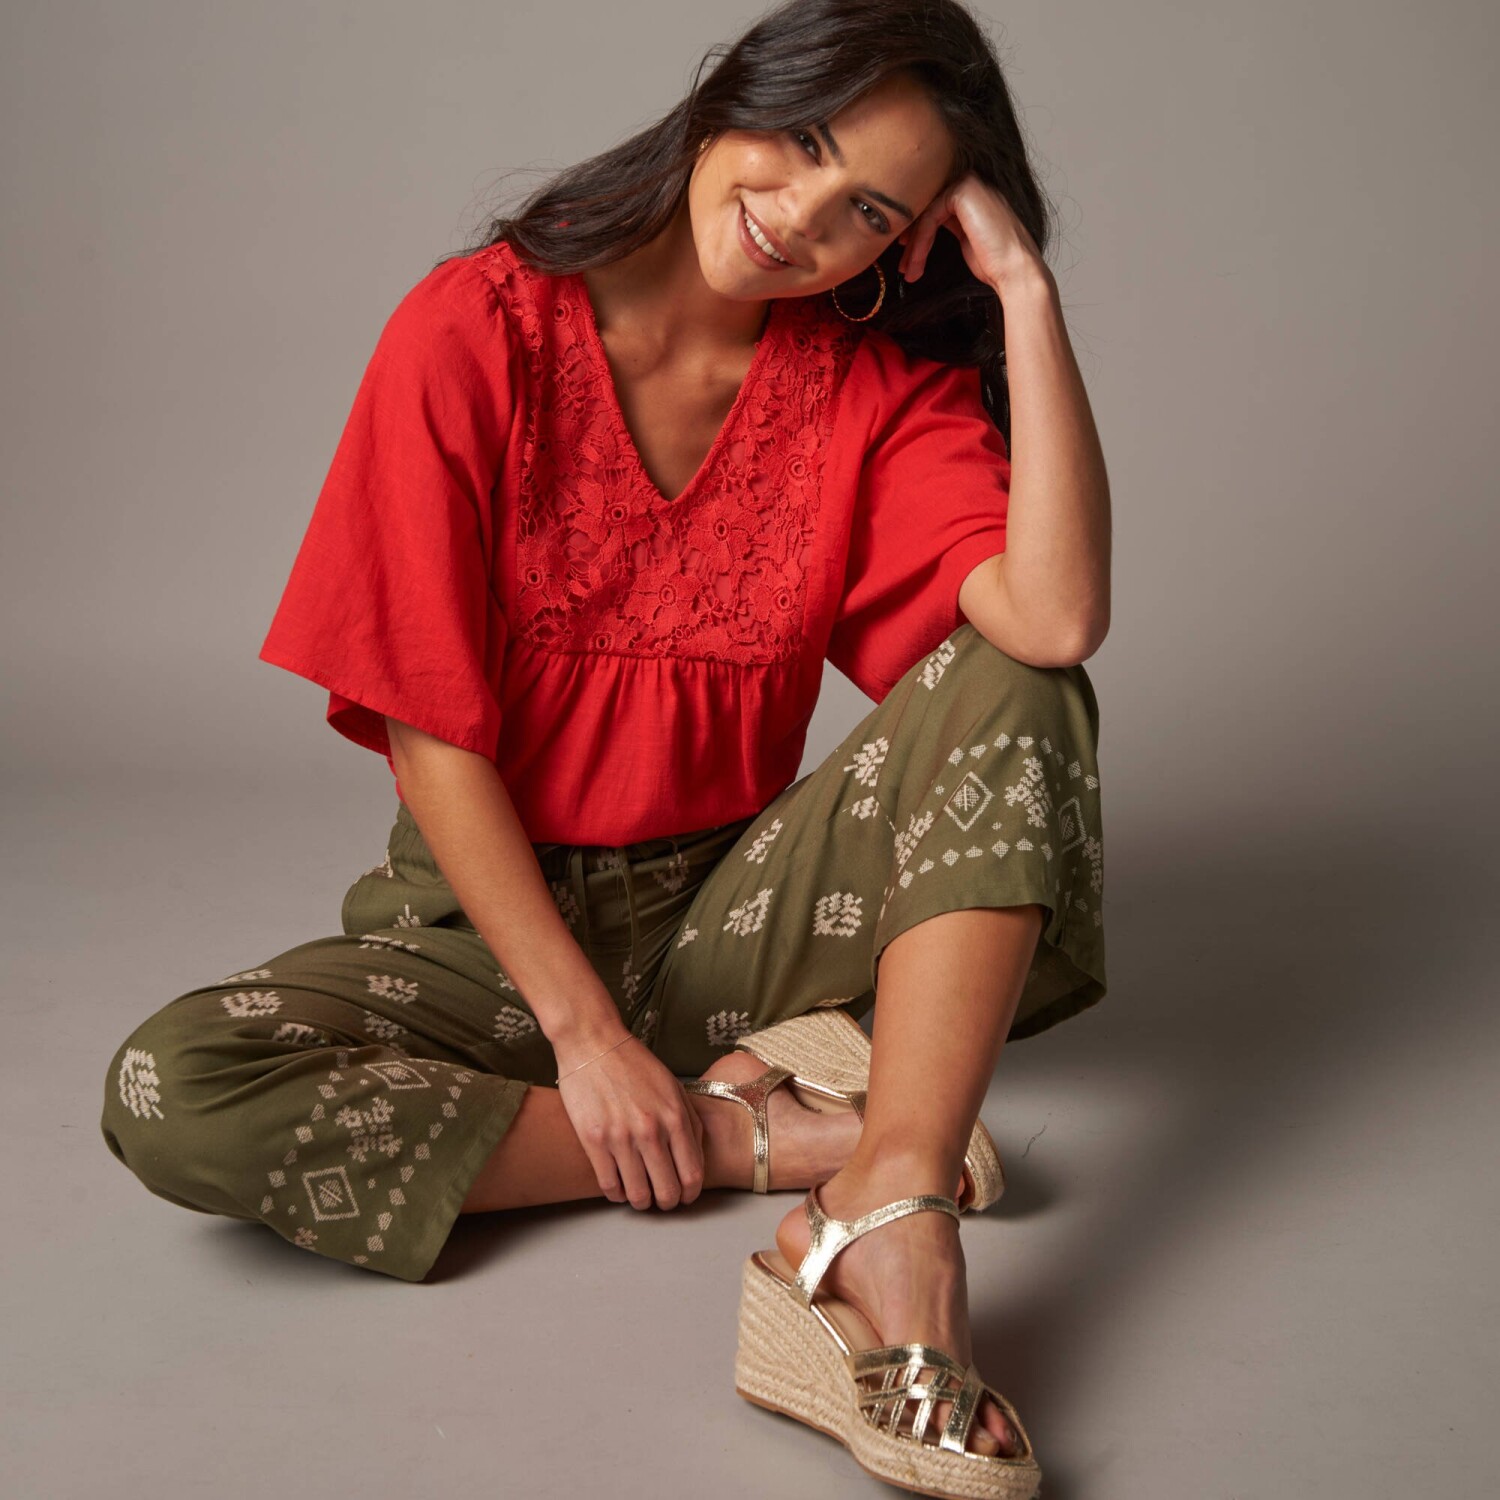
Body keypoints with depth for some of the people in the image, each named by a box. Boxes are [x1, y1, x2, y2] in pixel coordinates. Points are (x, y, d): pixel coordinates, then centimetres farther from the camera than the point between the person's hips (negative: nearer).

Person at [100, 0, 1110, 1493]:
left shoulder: (878, 381, -5)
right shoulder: (475, 332, -13)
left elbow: (1056, 619, -24)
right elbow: (430, 733, -13)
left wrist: (1026, 289, -22)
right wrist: (581, 1026, -17)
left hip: (732, 907, 2)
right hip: (499, 916, -1)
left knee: (1012, 686, -20)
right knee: (172, 1096, -27)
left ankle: (883, 1224, -34)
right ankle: (757, 1127, -20)